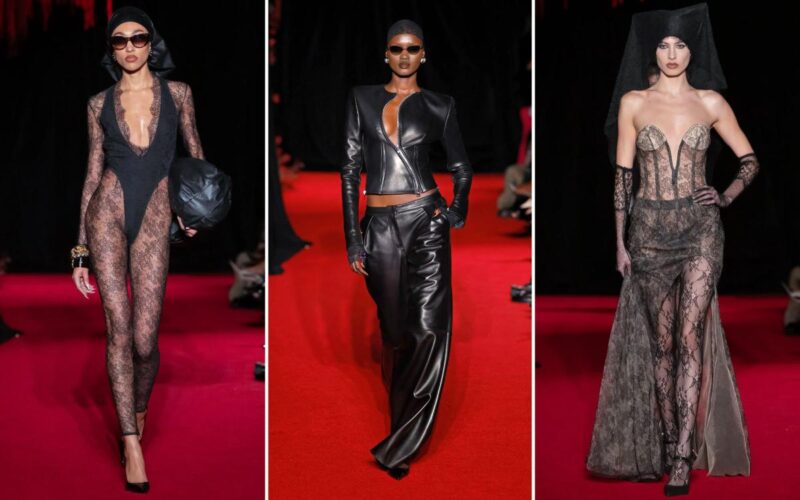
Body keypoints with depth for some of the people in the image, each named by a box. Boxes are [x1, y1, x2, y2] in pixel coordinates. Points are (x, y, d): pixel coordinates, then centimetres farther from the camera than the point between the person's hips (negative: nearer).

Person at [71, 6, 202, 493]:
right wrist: (80, 251, 8)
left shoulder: (176, 93, 8)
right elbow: (93, 172, 11)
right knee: (119, 327, -8)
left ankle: (140, 409, 24)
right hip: (107, 210, 0)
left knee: (145, 339, -6)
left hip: (154, 219, 0)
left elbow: (196, 152, 20)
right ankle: (131, 443, -5)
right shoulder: (100, 103, 9)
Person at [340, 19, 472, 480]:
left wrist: (458, 210, 0)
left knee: (430, 329, -12)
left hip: (425, 221, -1)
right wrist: (353, 237, 1)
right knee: (395, 332, 8)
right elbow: (351, 169, 5)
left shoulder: (439, 106, 6)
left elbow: (462, 168, 16)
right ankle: (403, 424, 26)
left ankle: (400, 446, -7)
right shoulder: (362, 98, 8)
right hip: (379, 225, 2)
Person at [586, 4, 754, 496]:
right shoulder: (633, 102, 4)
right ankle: (668, 447, 12)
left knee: (690, 338, -8)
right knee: (661, 342, 5)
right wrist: (620, 240, 3)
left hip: (700, 227, -1)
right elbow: (623, 173, 6)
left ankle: (682, 457, -8)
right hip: (650, 228, 1)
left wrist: (727, 195, -6)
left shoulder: (710, 101, 4)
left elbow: (750, 159, 11)